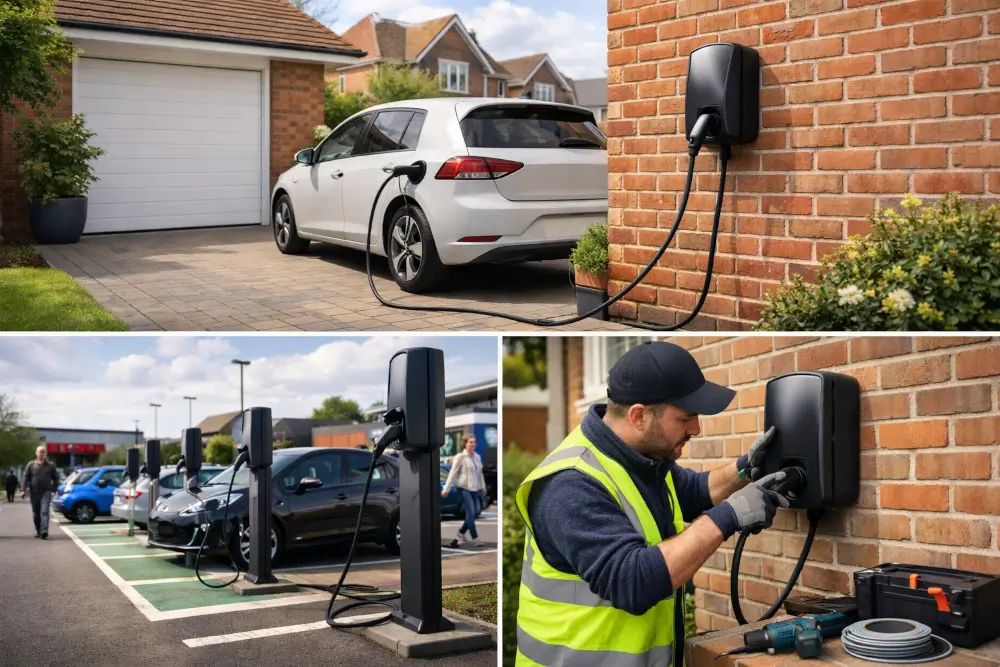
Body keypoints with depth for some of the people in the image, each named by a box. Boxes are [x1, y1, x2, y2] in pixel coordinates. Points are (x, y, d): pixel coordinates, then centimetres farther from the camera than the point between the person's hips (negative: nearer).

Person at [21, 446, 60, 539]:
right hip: (34, 493, 2)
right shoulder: (31, 465, 6)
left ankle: (44, 531, -26)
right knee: (36, 513, 10)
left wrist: (54, 489, 6)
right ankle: (38, 531, 25)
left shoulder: (50, 465, 7)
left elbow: (56, 478, 14)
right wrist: (23, 490, -9)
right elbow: (25, 478, 1)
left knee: (44, 512, -15)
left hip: (46, 492, -2)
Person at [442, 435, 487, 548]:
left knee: (473, 513, 7)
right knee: (471, 513, -11)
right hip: (464, 488, -7)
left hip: (474, 488, 7)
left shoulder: (477, 457, 11)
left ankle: (461, 534, 24)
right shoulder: (460, 457, -7)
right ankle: (475, 539, -6)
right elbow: (453, 473, -8)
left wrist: (483, 486, 16)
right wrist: (446, 488, -11)